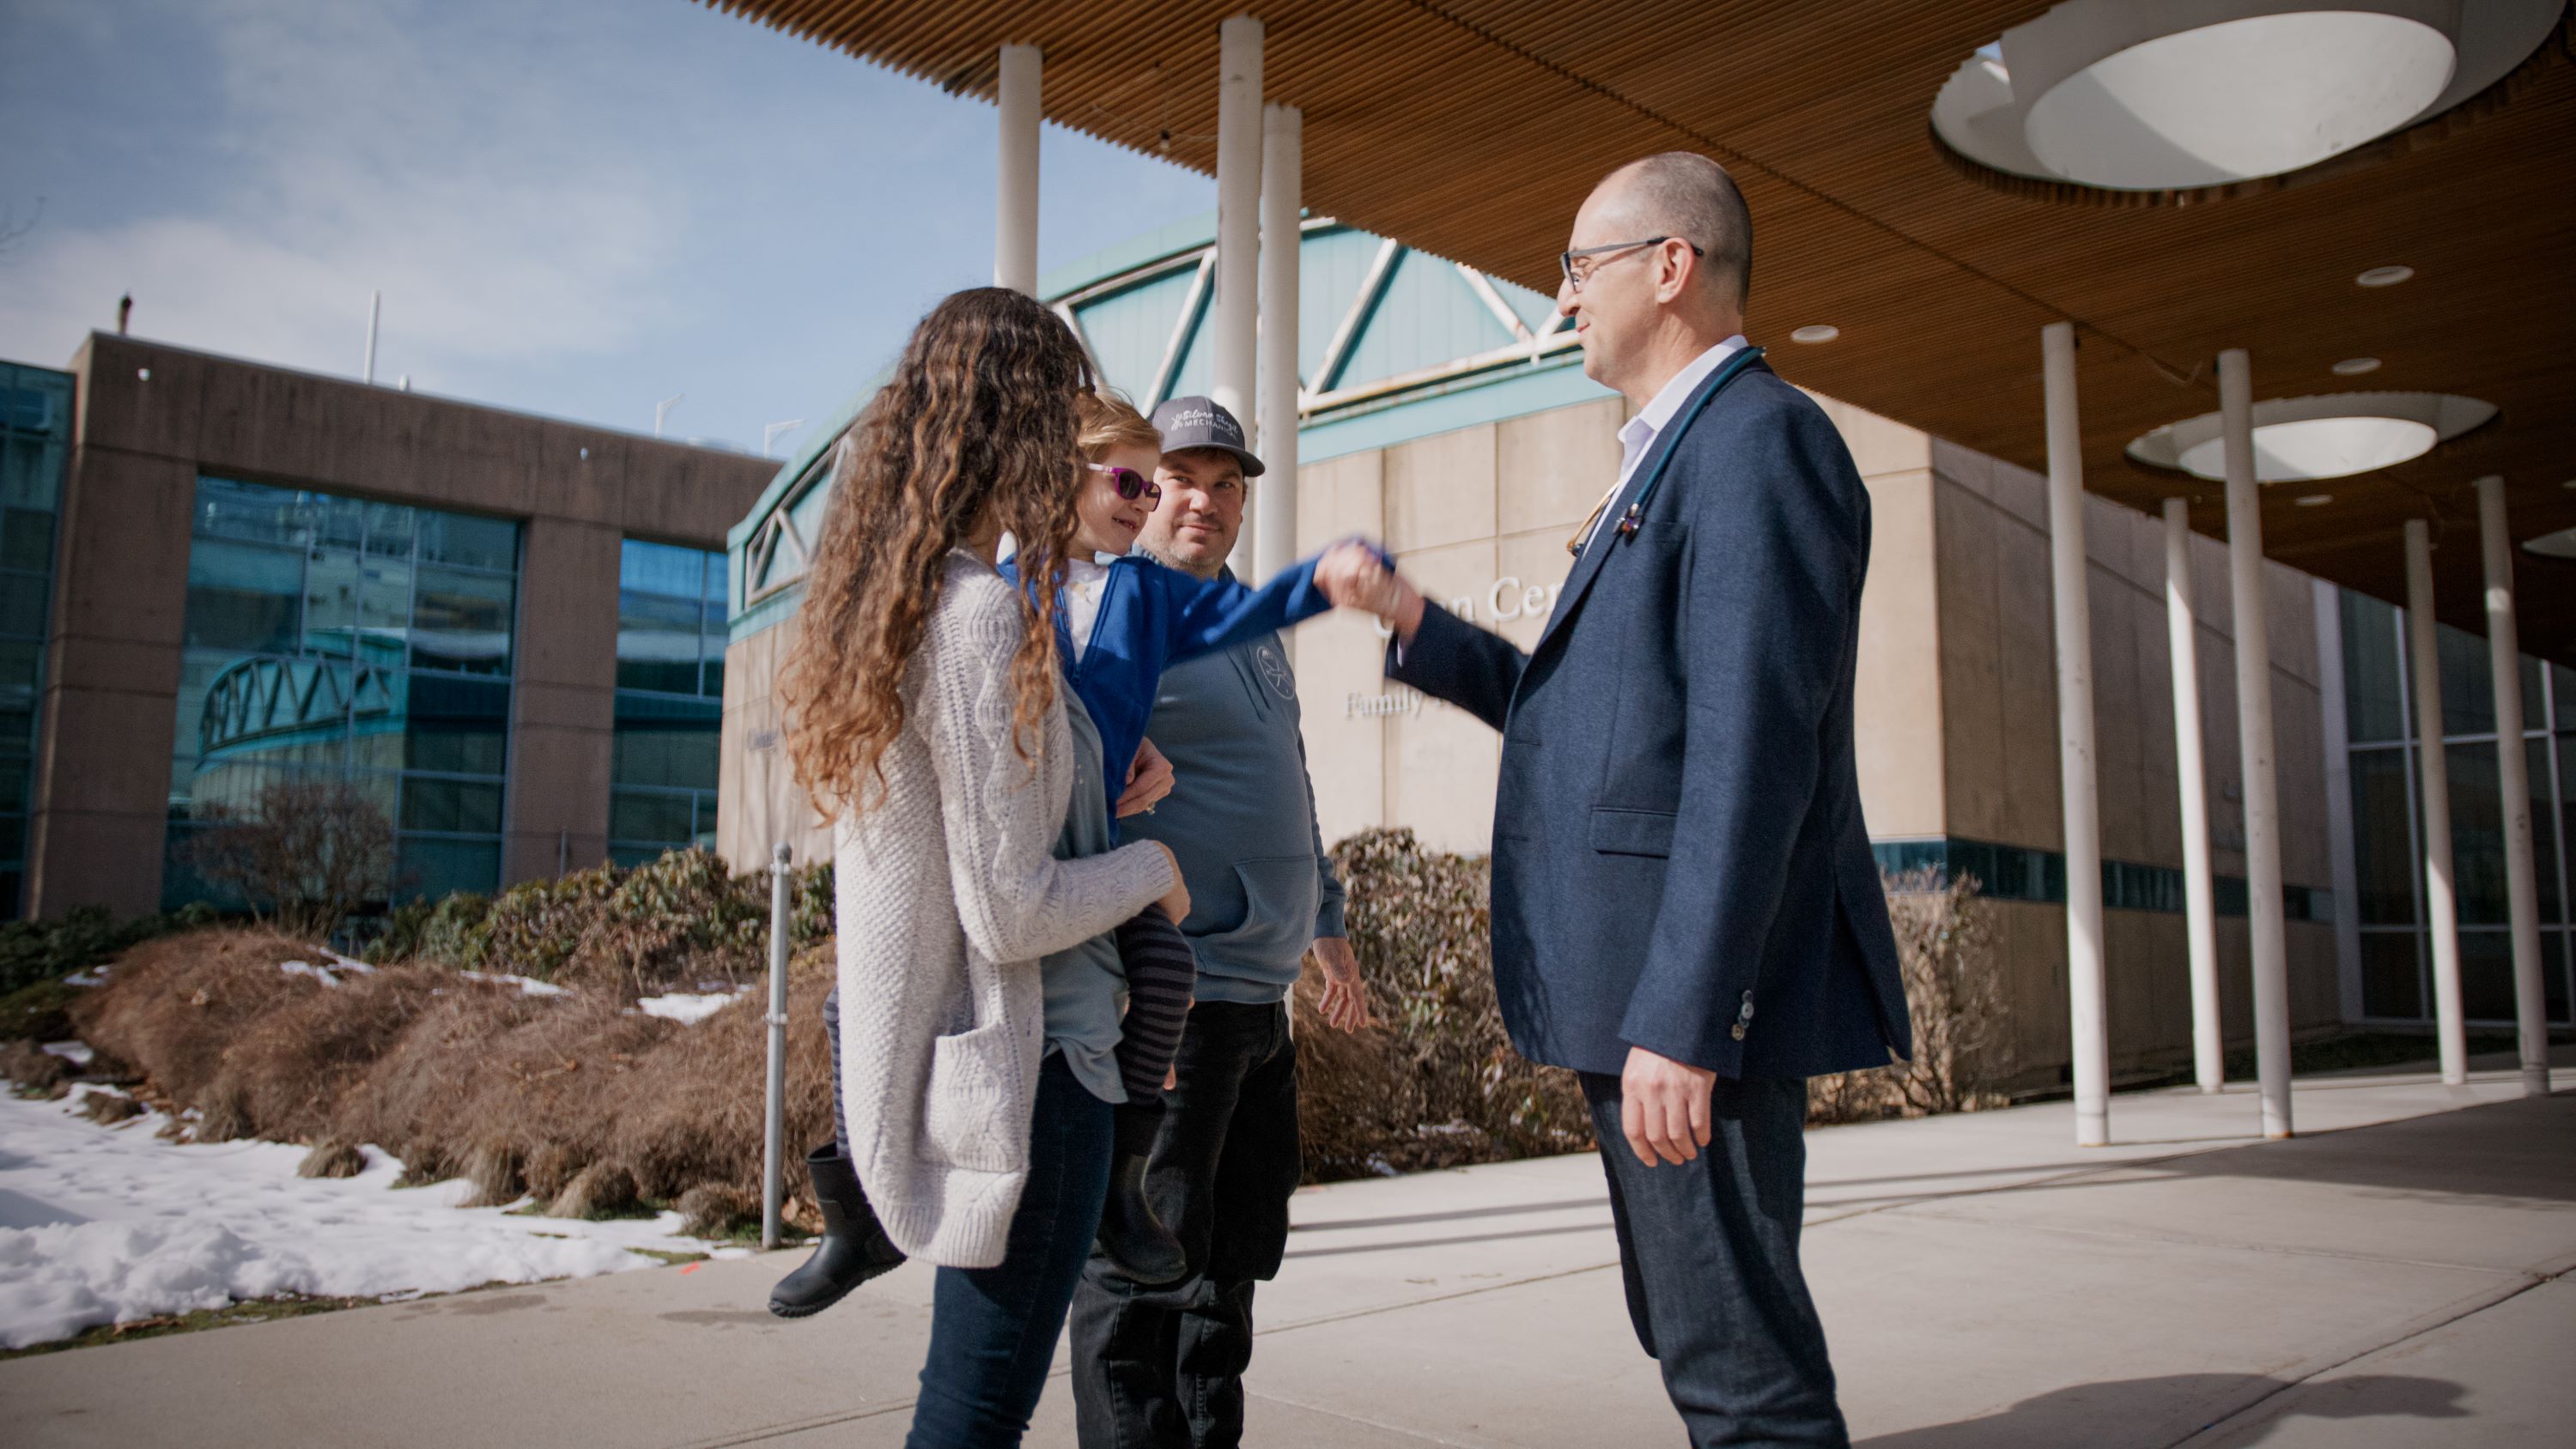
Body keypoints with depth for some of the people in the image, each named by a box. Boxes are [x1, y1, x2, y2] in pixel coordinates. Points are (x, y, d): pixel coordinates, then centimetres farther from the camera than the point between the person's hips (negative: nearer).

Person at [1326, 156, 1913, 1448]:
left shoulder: (1758, 439, -12)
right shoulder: (1672, 461, 21)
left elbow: (1754, 747, -22)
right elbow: (1585, 712, 24)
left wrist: (1679, 1021, -26)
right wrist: (1417, 629, 21)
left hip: (1697, 995, -11)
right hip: (1641, 992, 11)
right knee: (1698, 1337, 19)